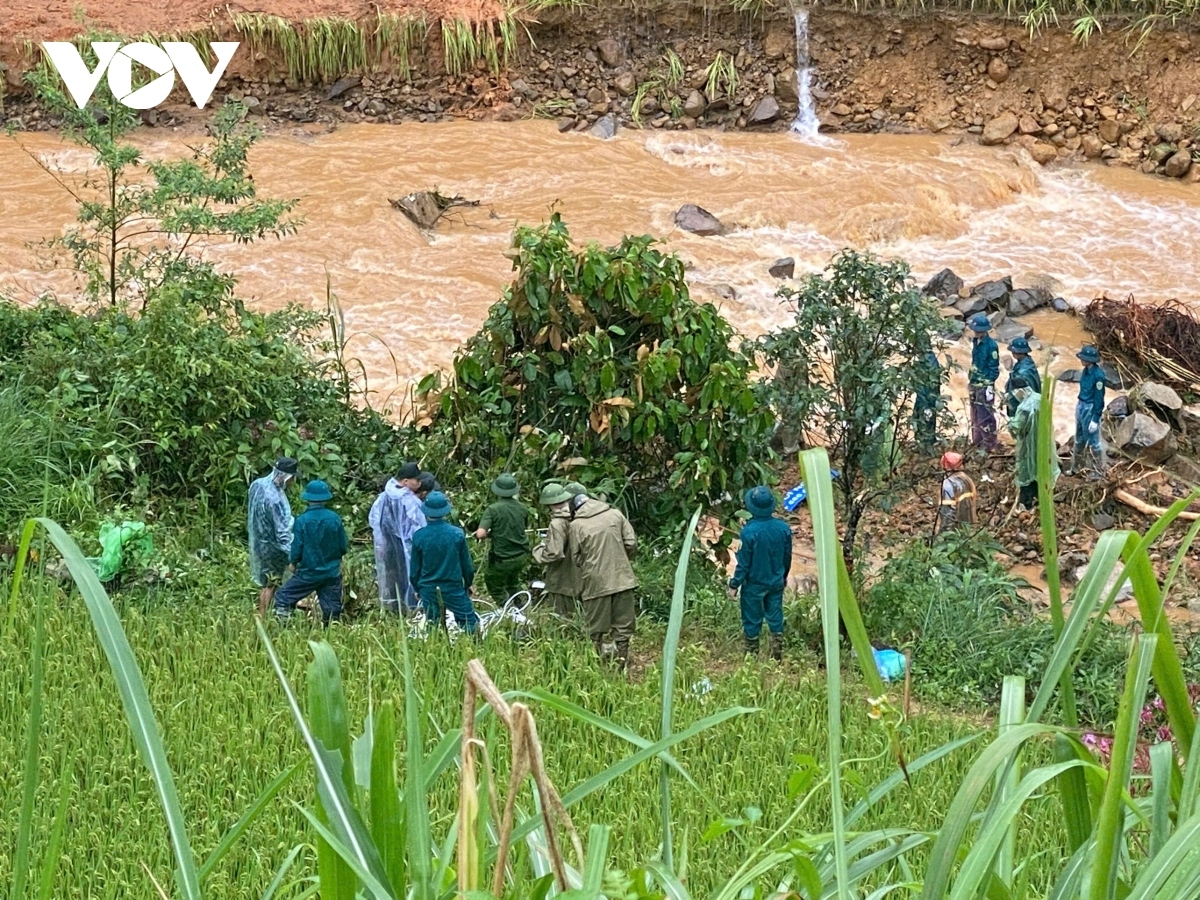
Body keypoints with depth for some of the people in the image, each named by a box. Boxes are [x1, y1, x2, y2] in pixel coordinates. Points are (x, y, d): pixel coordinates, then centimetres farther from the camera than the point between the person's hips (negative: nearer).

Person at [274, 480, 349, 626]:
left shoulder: (302, 520, -14)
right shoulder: (335, 518, -6)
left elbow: (297, 548, -10)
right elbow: (343, 547, 1)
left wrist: (293, 563, 10)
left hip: (308, 573, -3)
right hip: (332, 573, 3)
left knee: (283, 598, 9)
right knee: (332, 610, 9)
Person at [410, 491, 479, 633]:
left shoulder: (418, 536, -9)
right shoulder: (457, 534, -11)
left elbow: (414, 570, 0)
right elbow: (467, 565, 0)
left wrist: (417, 589, 17)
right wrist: (468, 584, 17)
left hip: (428, 591, 2)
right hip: (454, 589, -2)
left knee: (432, 629, 14)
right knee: (471, 624, 3)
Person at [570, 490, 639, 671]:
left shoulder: (576, 525, -3)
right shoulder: (616, 514, 3)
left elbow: (576, 558, 1)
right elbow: (631, 544, 1)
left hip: (595, 582, -2)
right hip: (621, 578, 2)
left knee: (596, 630, 10)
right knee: (623, 625, 10)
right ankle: (622, 661, 12)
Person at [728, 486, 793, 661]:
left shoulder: (749, 531, -24)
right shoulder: (783, 528, -10)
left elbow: (744, 563, -17)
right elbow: (787, 557, 3)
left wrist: (734, 584, -5)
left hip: (754, 584, -4)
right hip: (776, 583, 4)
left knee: (752, 620, 11)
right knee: (775, 618, 17)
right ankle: (777, 655, 23)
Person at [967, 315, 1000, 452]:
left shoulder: (991, 345, -16)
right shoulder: (975, 342, 8)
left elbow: (994, 368, -14)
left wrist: (990, 386, -16)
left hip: (985, 386, -8)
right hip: (975, 384, 8)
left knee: (985, 416, -4)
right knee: (975, 415, 16)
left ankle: (988, 445, 3)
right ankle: (977, 442, 28)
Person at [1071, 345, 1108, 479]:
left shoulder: (1098, 375, -23)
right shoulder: (1086, 370, 1)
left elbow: (1099, 399, -19)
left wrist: (1095, 419, -18)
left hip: (1090, 409, -9)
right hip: (1081, 406, 9)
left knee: (1092, 441, 4)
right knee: (1079, 439, 21)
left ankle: (1097, 471, 18)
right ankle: (1076, 466, 36)